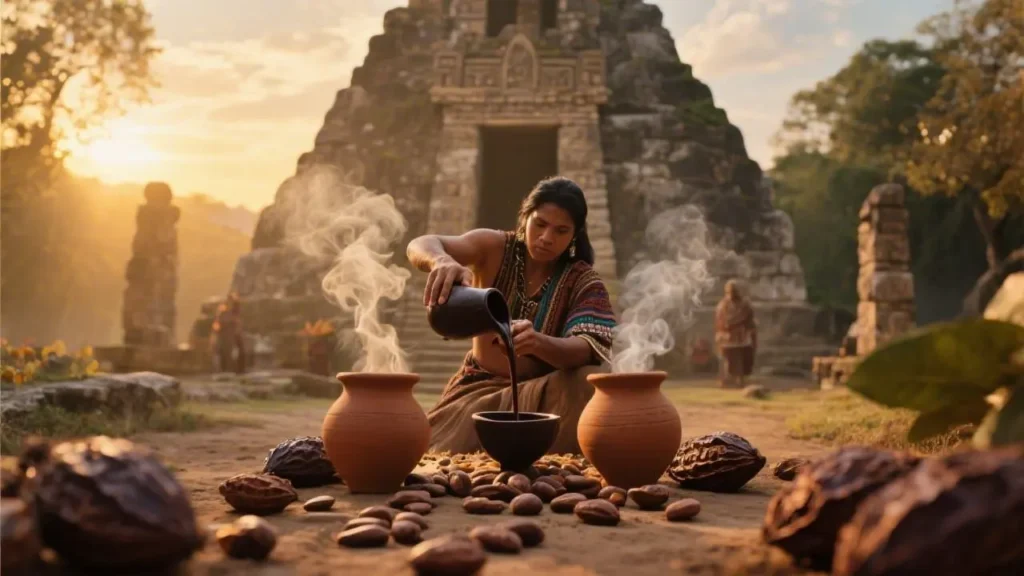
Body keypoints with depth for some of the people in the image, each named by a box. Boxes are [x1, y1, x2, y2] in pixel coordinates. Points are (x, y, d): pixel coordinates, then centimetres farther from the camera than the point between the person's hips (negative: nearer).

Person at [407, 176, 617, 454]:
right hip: (480, 388, 0)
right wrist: (443, 261, -50)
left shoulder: (583, 282, -9)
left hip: (543, 393, 0)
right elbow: (421, 246, -23)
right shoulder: (495, 249, -7)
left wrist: (536, 342, -50)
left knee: (590, 382, -30)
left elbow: (586, 350, -27)